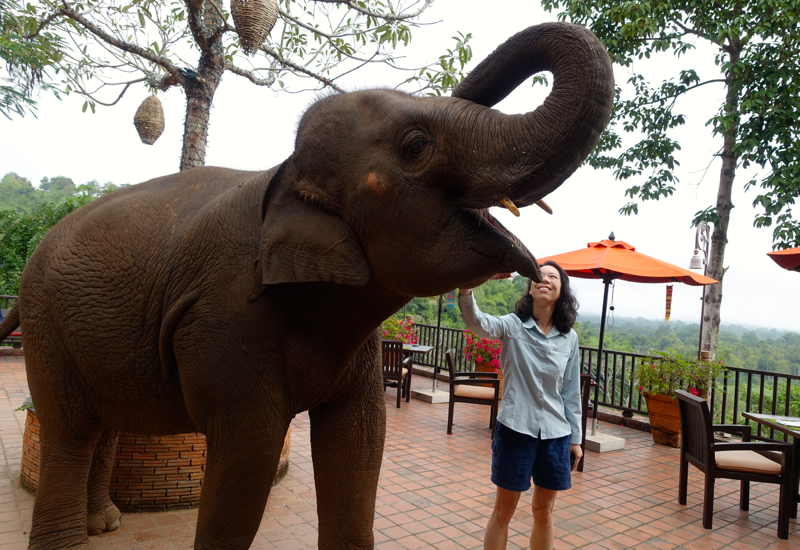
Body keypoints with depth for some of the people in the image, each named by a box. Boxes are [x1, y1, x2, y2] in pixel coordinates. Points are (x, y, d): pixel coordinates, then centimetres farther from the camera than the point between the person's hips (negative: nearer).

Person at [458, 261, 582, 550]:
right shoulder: (512, 326, -8)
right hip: (515, 429, -3)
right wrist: (465, 290, -50)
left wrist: (575, 438, 9)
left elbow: (571, 391, 8)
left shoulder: (569, 338, 2)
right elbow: (477, 323, -30)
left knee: (543, 512, 17)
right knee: (503, 510, 10)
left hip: (556, 433, 3)